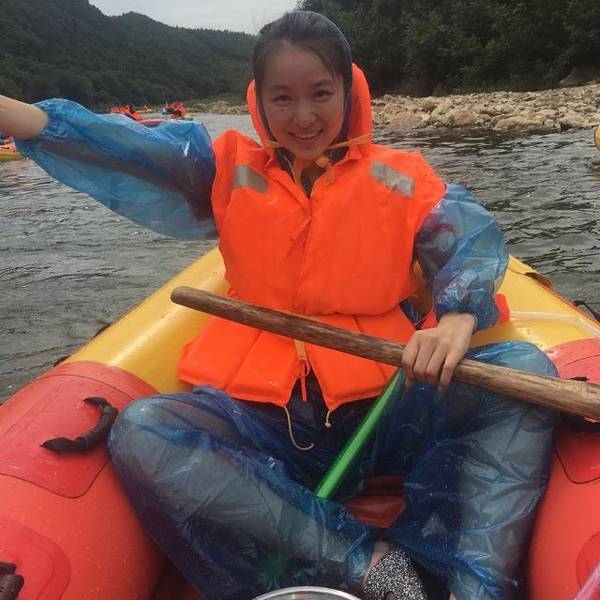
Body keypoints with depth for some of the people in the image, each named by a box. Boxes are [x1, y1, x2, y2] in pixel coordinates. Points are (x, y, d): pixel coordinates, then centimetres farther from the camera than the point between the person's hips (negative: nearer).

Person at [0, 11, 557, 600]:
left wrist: (456, 319, -25)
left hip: (387, 405, 0)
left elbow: (471, 237, -3)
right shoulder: (230, 170, 10)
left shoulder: (401, 177, 9)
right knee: (140, 433, -25)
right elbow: (131, 150, -3)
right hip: (265, 414, 1)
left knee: (524, 371, -20)